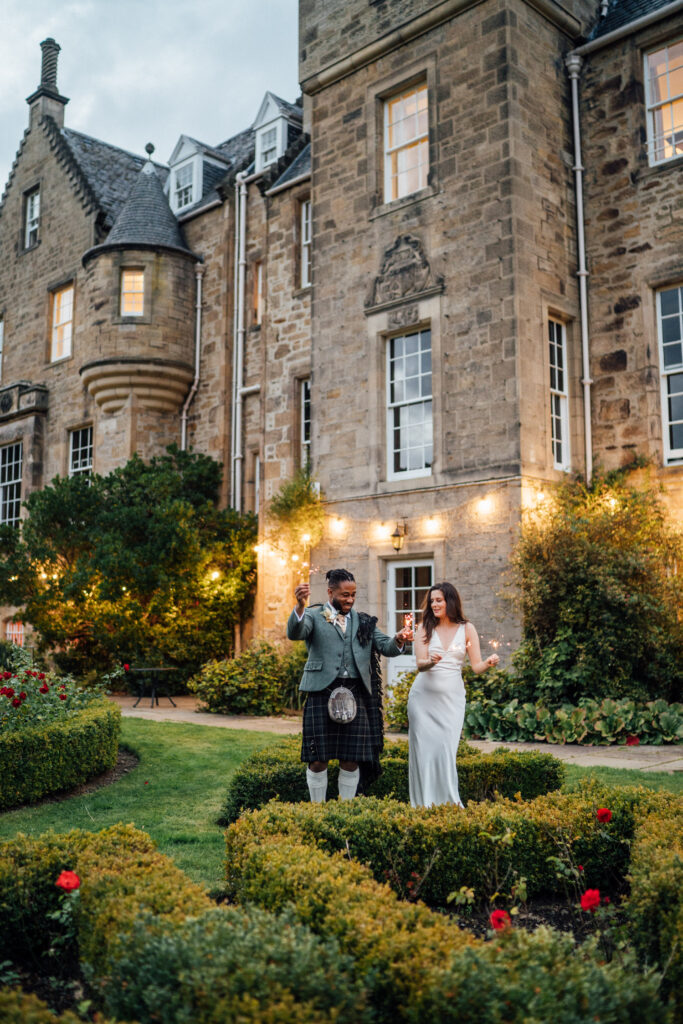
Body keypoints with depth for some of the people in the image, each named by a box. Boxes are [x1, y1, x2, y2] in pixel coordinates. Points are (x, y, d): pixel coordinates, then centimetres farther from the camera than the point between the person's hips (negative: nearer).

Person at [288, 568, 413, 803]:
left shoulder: (363, 622, 17)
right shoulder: (314, 616, 5)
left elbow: (386, 648, 10)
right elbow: (294, 633, -14)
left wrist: (398, 640, -13)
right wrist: (300, 607, -33)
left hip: (354, 694, 3)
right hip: (322, 692, -3)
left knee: (351, 759, 5)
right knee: (318, 759, 1)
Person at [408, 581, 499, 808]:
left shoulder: (467, 629, 4)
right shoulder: (425, 628, 3)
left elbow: (476, 666, 0)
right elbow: (419, 664, -5)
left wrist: (488, 663, -21)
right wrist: (430, 661, -27)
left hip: (452, 698, 0)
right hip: (424, 696, 0)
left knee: (446, 749, -4)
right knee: (424, 748, 0)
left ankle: (450, 802, 7)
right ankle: (424, 804, 9)